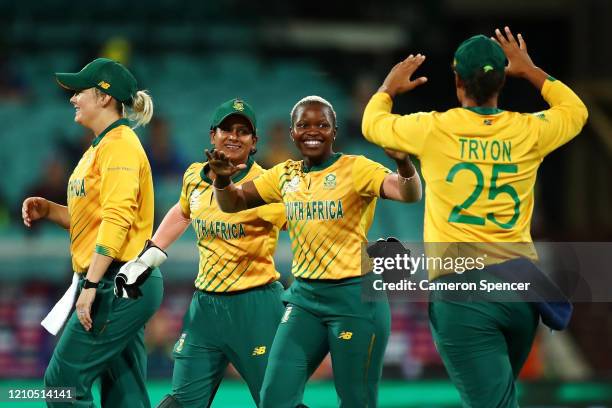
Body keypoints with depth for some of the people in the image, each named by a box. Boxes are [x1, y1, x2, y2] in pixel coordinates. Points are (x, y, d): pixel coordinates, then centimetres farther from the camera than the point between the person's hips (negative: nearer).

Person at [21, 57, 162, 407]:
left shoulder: (120, 144, -11)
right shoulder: (100, 147, 19)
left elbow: (117, 218, -21)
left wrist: (91, 285, -24)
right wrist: (49, 210, 6)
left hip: (120, 284, -10)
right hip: (118, 287, 10)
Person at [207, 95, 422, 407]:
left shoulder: (356, 169, -9)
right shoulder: (285, 175, 8)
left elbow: (409, 195, -22)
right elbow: (232, 203, 14)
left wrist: (403, 162, -44)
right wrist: (223, 180, -9)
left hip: (354, 297, -5)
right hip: (303, 296, 5)